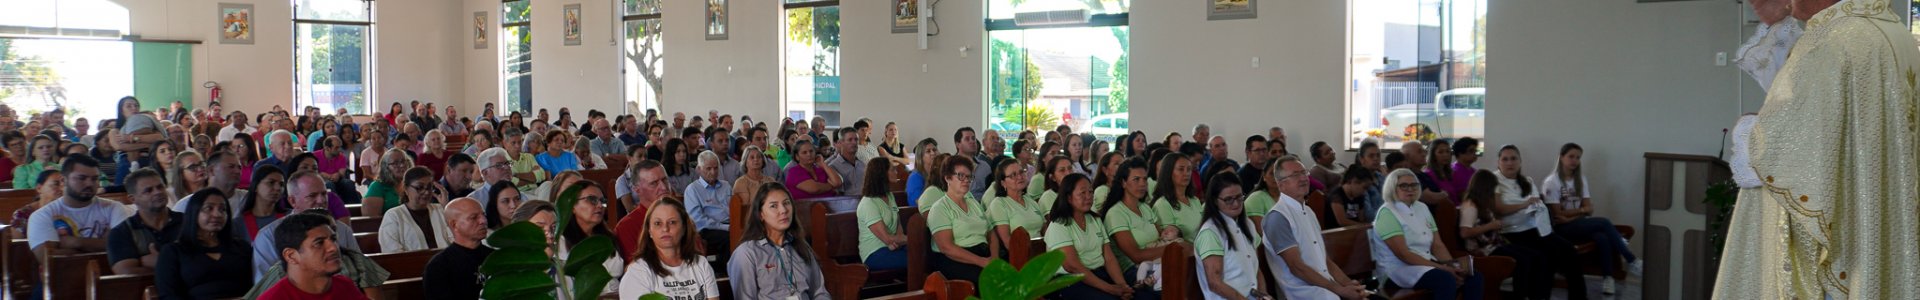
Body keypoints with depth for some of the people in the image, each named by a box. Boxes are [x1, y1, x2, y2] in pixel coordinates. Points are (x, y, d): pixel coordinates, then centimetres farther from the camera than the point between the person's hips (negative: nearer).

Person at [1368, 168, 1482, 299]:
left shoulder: (1422, 207, 13)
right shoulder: (1387, 213, -12)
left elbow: (1437, 245, 11)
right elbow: (1403, 254, -20)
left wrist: (1451, 265, -10)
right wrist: (1442, 268, -22)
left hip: (1427, 263, 8)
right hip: (1398, 268, -8)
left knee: (1473, 276, -11)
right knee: (1447, 280, -31)